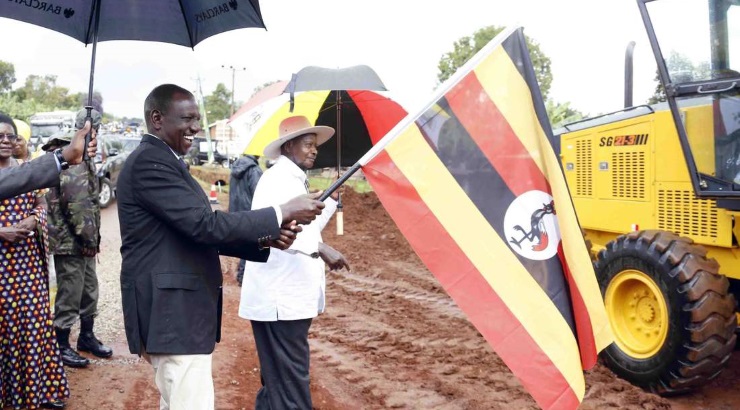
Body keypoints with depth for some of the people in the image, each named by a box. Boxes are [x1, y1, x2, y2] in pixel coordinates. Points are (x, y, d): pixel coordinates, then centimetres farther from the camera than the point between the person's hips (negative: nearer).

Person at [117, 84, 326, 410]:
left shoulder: (161, 161, 17)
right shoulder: (149, 162, -15)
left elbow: (198, 234, 15)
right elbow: (205, 225, -23)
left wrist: (266, 239, 1)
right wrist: (282, 213, -17)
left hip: (173, 309, 11)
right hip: (171, 312, -11)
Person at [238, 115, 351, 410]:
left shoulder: (295, 181, 18)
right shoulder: (277, 179, -14)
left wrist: (332, 199, 25)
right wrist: (321, 249, -39)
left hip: (288, 298, 11)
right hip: (279, 301, -11)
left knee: (278, 379, 17)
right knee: (290, 383, -7)